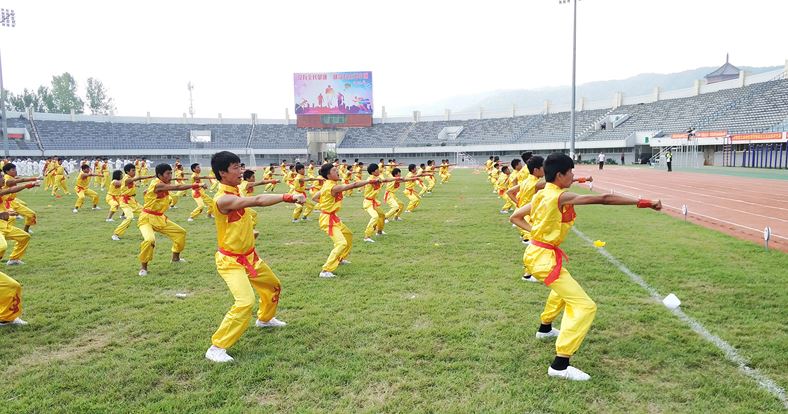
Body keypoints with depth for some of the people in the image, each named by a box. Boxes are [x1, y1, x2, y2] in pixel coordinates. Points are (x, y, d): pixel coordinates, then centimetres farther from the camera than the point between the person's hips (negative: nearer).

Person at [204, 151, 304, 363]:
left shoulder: (235, 193, 4)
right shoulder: (223, 199, -27)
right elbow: (258, 200, -40)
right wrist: (289, 197, -44)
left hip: (249, 257, 10)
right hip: (231, 262, -10)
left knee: (273, 286, 24)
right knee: (245, 302, -25)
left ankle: (265, 319, 51)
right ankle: (216, 348, -12)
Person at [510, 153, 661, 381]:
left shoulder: (542, 194, 7)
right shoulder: (562, 196, -19)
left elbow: (515, 217, 16)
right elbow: (604, 199, -22)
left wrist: (535, 230, 10)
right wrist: (643, 202, -20)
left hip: (535, 253, 10)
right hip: (545, 258, -10)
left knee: (564, 289, 36)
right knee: (585, 306, -11)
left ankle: (545, 328, 55)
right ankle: (560, 364, -15)